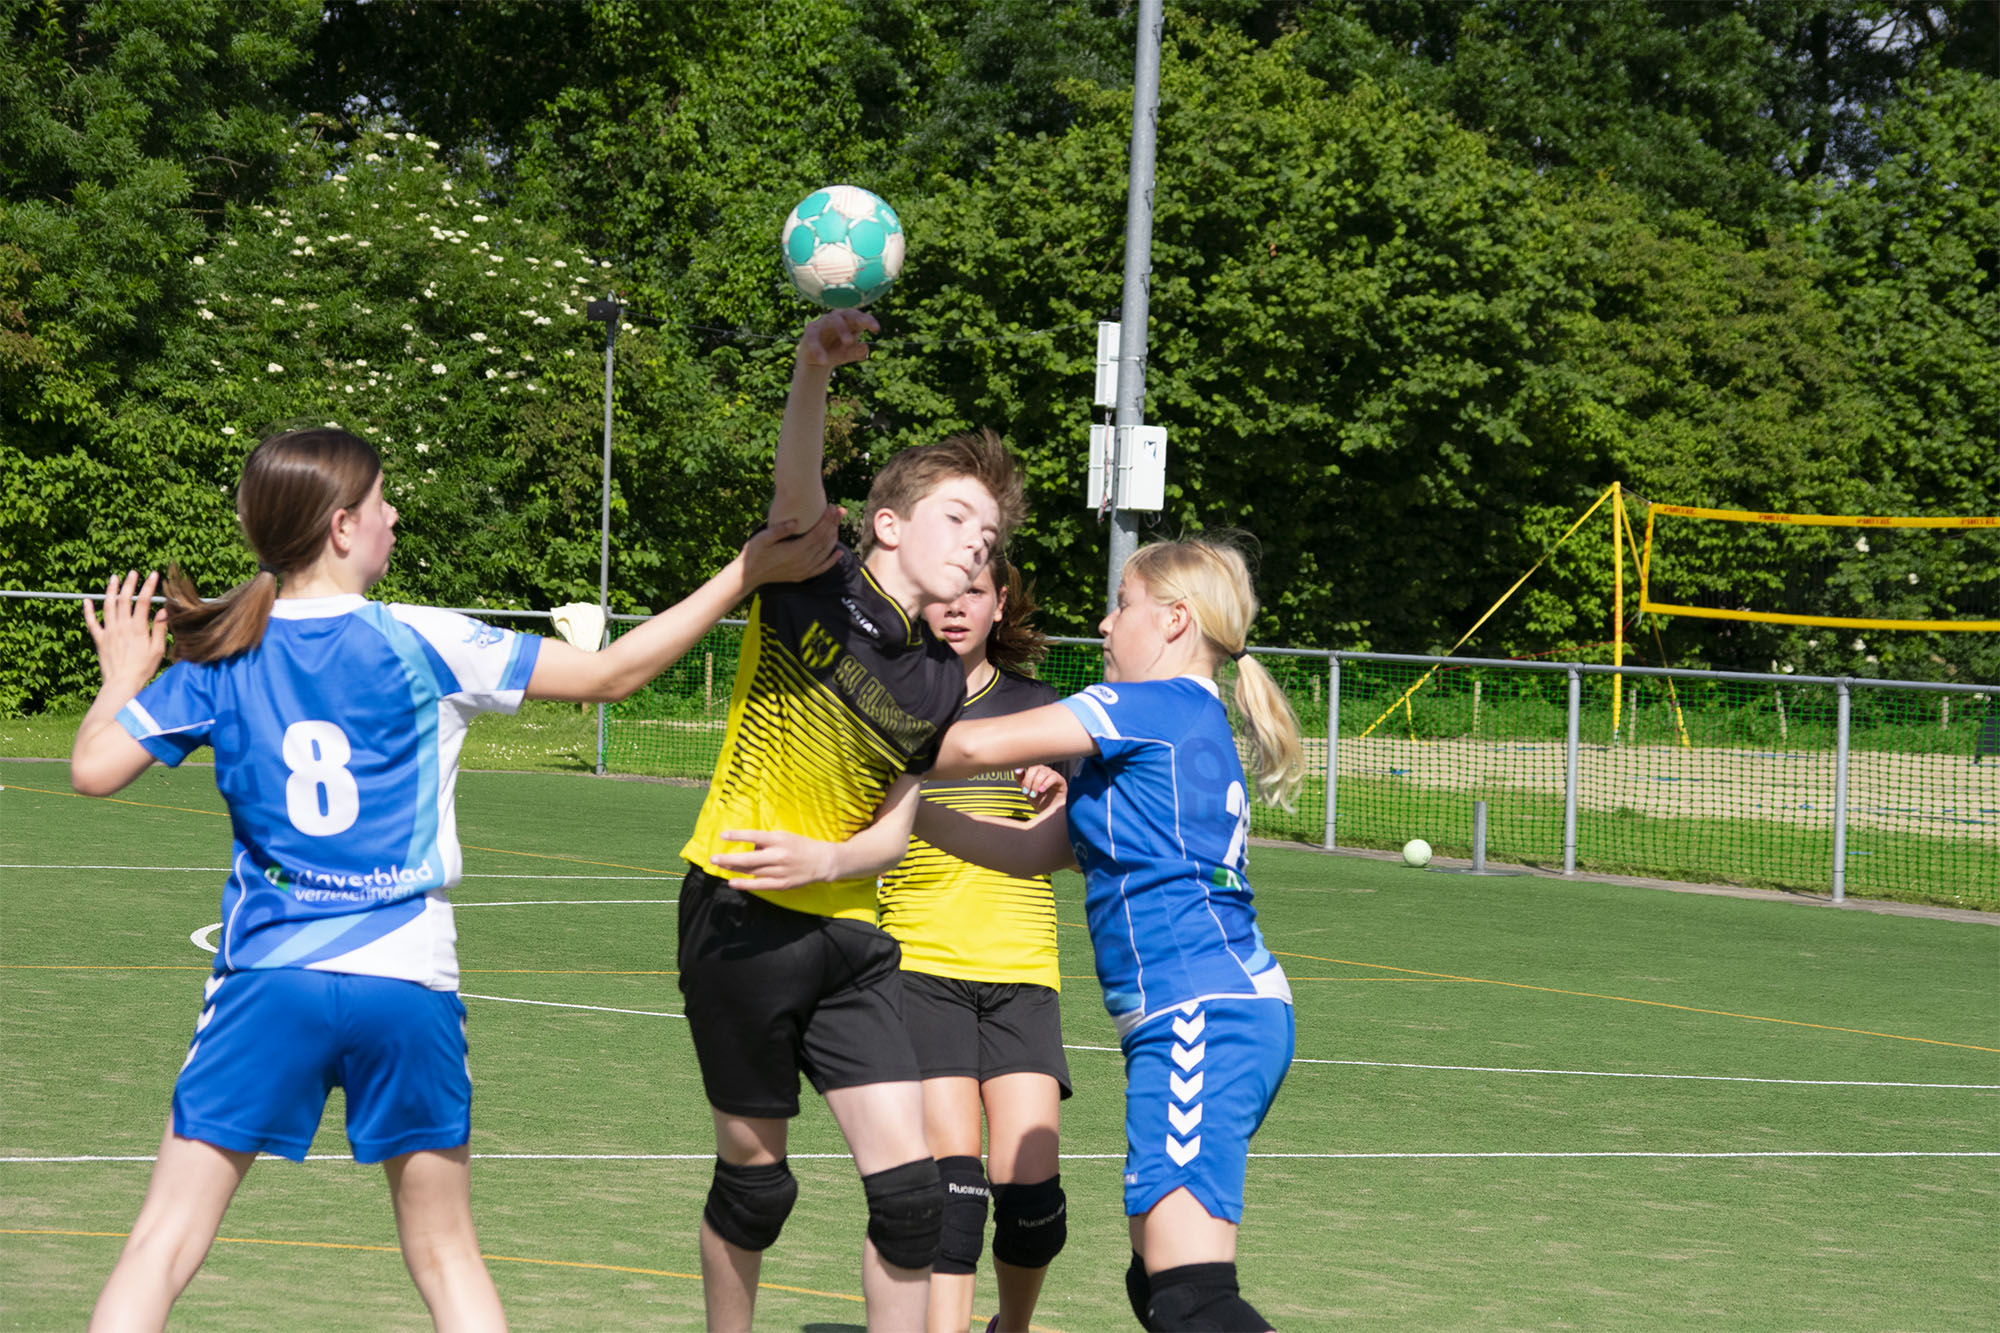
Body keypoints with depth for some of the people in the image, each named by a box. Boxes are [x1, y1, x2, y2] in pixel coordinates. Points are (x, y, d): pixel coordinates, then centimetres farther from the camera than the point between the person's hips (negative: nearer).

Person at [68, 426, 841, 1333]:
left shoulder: (221, 661, 3)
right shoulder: (421, 645, -2)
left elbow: (93, 768, 1)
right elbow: (612, 673, 0)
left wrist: (123, 676, 22)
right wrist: (747, 573, 5)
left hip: (269, 977, 0)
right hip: (409, 986, 0)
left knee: (161, 1249, 1)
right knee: (446, 1256, 15)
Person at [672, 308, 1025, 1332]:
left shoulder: (941, 685, 7)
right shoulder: (813, 590, -6)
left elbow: (895, 831, 9)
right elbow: (797, 487, -28)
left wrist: (825, 859, -14)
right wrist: (814, 373, -47)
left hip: (849, 935, 5)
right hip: (740, 919, -5)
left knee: (908, 1187, -5)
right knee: (754, 1175, 6)